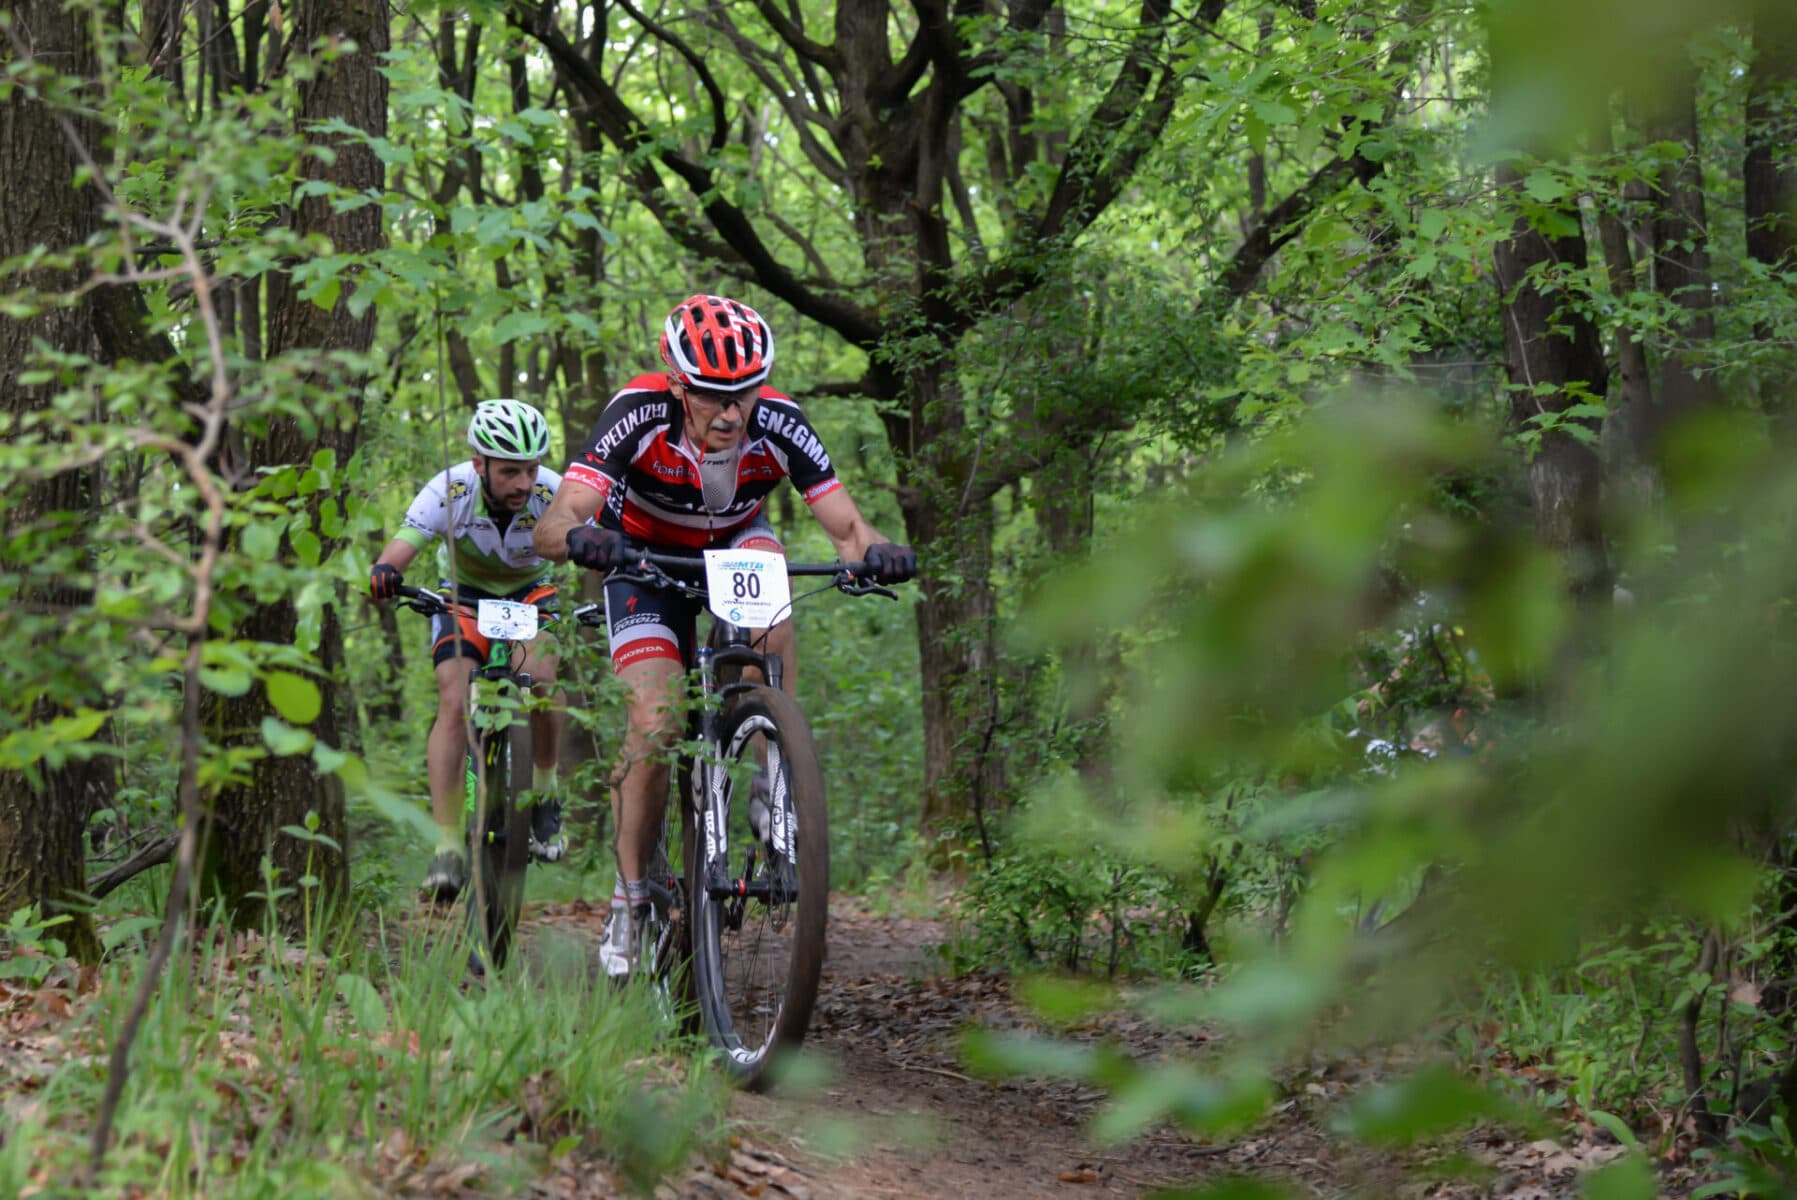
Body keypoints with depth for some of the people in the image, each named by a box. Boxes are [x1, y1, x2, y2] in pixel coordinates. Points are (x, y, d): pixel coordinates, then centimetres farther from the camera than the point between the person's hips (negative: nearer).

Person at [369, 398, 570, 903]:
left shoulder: (554, 493, -30)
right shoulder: (450, 490, -30)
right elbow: (404, 544, -38)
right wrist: (383, 573, -61)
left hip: (530, 593, 0)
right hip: (464, 592, 0)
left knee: (541, 674, -29)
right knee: (454, 704, -20)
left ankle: (544, 792, -3)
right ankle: (449, 845, -17)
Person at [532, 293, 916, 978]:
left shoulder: (777, 424, -29)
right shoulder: (641, 414, -34)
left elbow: (844, 524, -28)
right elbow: (550, 530, -41)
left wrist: (874, 550, -50)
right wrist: (580, 537, -63)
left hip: (734, 543, 2)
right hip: (645, 555, -2)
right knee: (654, 727, -17)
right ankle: (631, 898, 1)